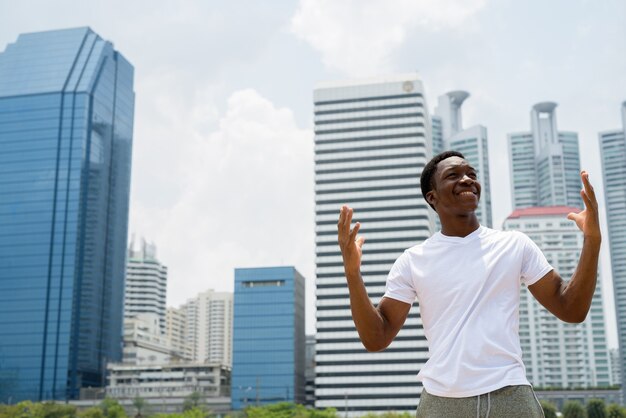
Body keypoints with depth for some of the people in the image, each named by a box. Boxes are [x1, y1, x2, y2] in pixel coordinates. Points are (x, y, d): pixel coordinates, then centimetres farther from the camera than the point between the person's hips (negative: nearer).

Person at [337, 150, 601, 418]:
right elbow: (376, 339, -1)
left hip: (510, 396, 1)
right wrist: (352, 271, -13)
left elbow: (571, 310, 4)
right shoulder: (412, 261, 2)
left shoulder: (515, 245, 4)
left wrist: (592, 240, -7)